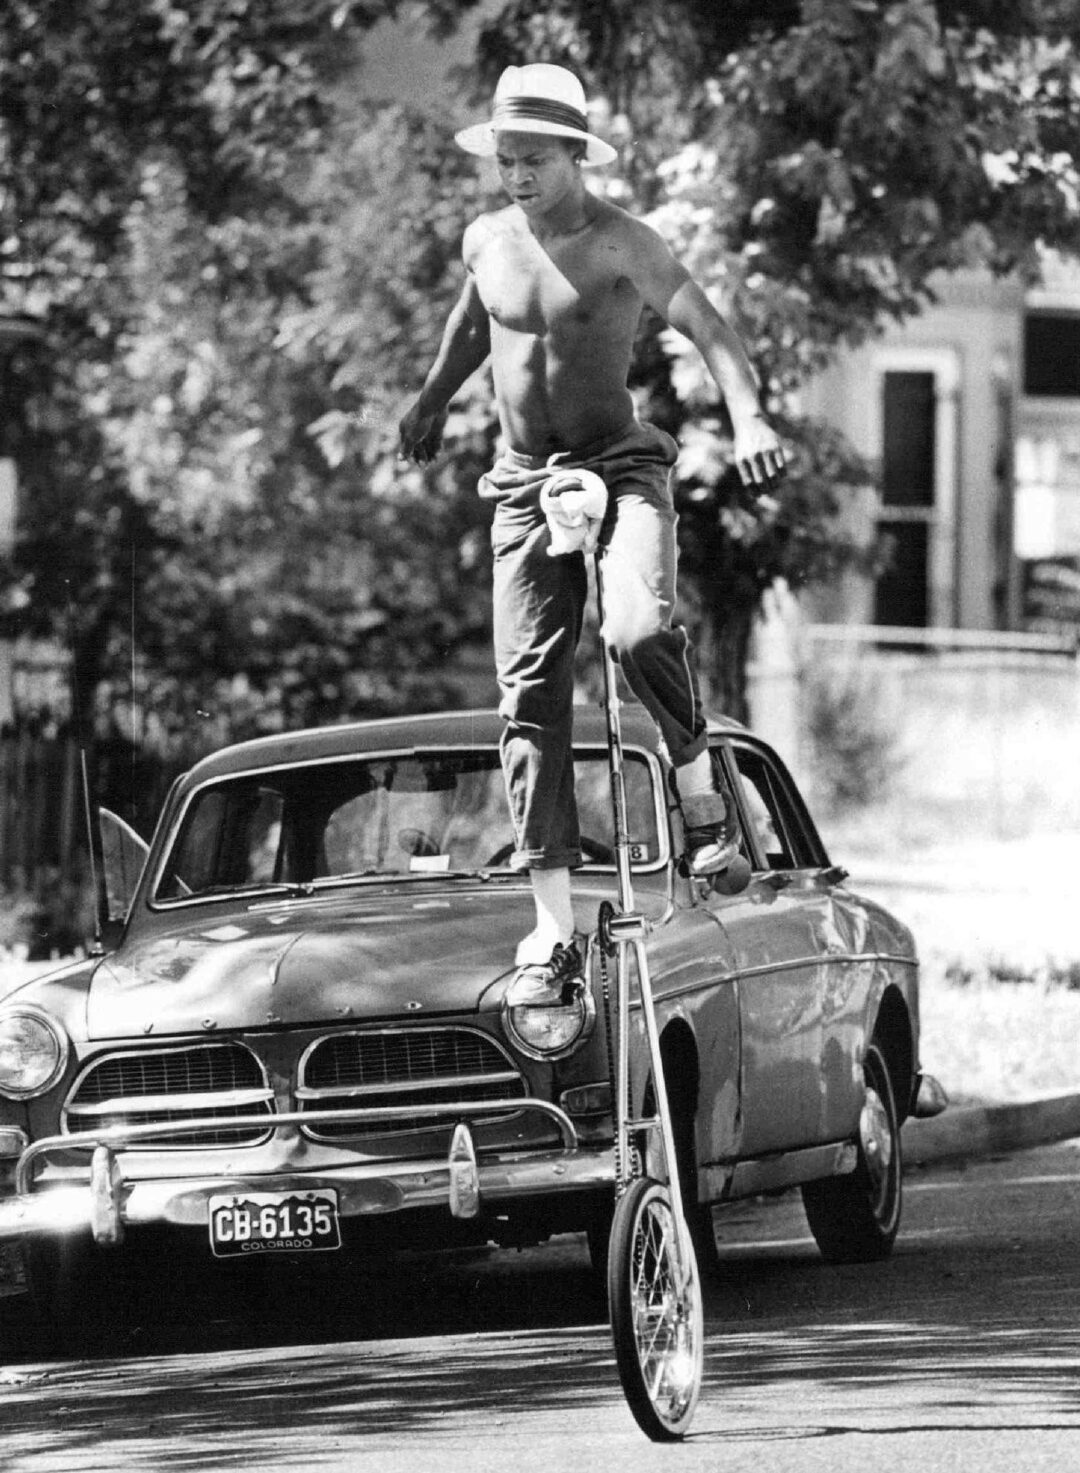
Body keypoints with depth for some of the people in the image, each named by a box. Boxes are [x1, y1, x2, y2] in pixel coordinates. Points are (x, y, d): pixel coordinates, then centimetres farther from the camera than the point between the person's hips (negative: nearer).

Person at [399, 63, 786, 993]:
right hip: (525, 486, 5)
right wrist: (434, 398, 41)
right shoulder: (487, 243, 7)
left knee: (641, 632, -33)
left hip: (620, 465, -5)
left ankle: (704, 800, -8)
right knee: (530, 697, -2)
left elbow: (712, 333, -13)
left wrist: (749, 420, -30)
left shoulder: (621, 244, -9)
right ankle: (554, 929, -1)